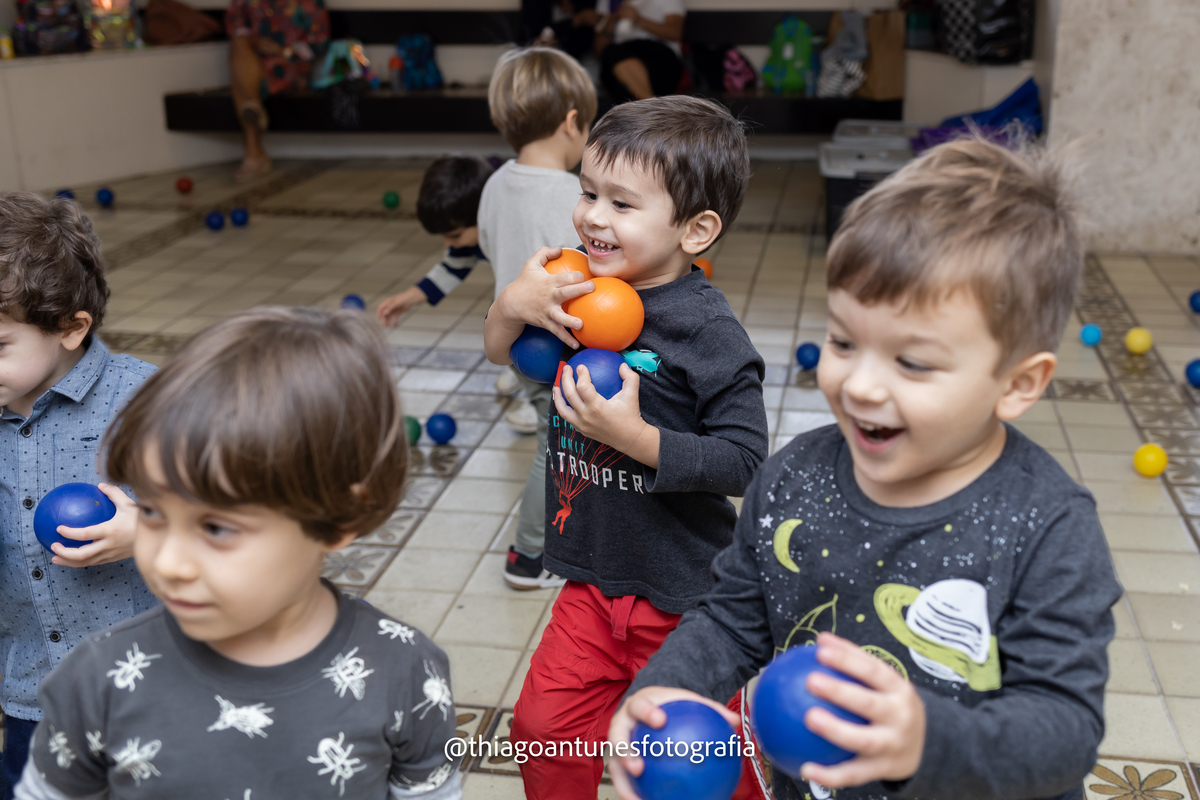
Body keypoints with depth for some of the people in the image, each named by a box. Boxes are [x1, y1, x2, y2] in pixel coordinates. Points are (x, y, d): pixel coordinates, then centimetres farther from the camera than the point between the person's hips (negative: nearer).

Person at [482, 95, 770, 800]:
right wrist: (511, 305, -10)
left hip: (683, 596, -6)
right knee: (544, 729, 15)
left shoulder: (708, 331, -22)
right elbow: (501, 353, 11)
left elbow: (744, 460, -23)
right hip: (596, 577, 6)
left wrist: (634, 436, -30)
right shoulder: (584, 289, -2)